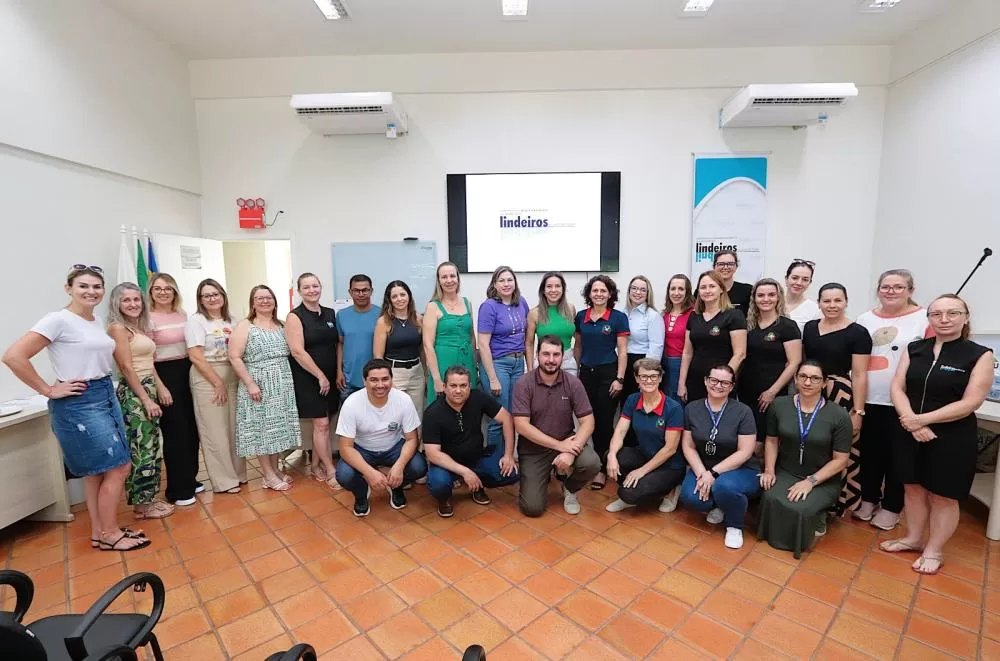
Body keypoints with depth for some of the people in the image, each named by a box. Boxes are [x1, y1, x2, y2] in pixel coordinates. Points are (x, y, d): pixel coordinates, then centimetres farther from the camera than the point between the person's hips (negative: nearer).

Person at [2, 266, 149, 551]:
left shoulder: (97, 321, 10)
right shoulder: (59, 320, -14)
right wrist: (49, 390, -14)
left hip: (106, 396, 8)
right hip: (79, 403, -8)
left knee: (97, 471, 15)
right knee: (118, 468, -3)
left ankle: (99, 532, 27)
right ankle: (109, 535, 13)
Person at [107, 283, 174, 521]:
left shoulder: (140, 327, 13)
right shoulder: (118, 328, -11)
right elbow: (127, 368, -16)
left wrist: (160, 388, 10)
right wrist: (147, 399, -17)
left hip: (148, 389, 9)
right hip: (133, 394, -9)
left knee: (152, 447, 13)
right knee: (140, 450, -2)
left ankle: (149, 498, 23)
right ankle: (141, 505, 10)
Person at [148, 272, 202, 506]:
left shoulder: (183, 315, 9)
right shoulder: (148, 318, -8)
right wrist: (160, 386, -15)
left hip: (185, 373, 6)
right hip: (163, 375, -6)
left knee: (192, 429, 10)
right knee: (175, 432, 0)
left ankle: (189, 480, 27)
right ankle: (176, 490, 13)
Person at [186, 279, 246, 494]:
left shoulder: (230, 320, 10)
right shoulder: (196, 320, -5)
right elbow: (196, 357, -12)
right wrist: (218, 382, -13)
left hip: (232, 377, 5)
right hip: (207, 379, -5)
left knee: (234, 426, 10)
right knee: (215, 430, 2)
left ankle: (238, 472, 24)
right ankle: (224, 480, 12)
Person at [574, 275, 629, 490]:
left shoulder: (618, 317, -4)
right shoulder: (581, 316, 6)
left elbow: (622, 351, -5)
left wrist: (619, 379, -10)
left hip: (608, 373, -3)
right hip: (586, 373, 4)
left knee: (604, 422, 2)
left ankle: (603, 468, 15)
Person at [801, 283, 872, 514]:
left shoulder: (857, 333, -5)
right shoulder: (809, 328, 9)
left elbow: (860, 375, -8)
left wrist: (858, 411, -10)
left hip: (841, 398, -4)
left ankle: (834, 503, 12)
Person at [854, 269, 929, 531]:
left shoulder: (925, 319, -4)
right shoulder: (865, 320, 8)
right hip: (866, 400, 4)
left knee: (896, 457, 8)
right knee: (868, 453, 13)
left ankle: (891, 507, 24)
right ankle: (868, 499, 29)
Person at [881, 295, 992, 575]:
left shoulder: (980, 355, -7)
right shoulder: (914, 349, 3)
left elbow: (970, 403, -13)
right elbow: (897, 388, -1)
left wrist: (923, 419, -17)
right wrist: (911, 422, -15)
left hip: (952, 439, -3)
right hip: (910, 434, 3)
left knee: (943, 496, 9)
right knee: (913, 488, 15)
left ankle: (934, 551, 26)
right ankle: (913, 539, 33)